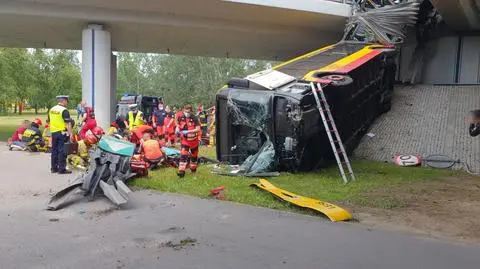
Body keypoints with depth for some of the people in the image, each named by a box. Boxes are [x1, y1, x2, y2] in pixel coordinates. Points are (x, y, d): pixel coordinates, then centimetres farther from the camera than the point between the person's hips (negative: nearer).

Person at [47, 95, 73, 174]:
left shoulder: (51, 109, 11)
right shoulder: (64, 110, -13)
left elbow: (49, 121, 18)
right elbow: (68, 123, -18)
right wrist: (70, 133, -16)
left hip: (53, 132, 8)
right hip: (62, 133, -8)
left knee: (54, 150, 14)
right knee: (62, 151, -4)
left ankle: (54, 168, 20)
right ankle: (62, 169, -3)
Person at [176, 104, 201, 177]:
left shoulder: (194, 118, -15)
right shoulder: (181, 118, -4)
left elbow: (198, 129, -21)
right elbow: (178, 125, 11)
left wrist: (188, 131, -31)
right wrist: (177, 130, -12)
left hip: (193, 140, -1)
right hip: (184, 140, 1)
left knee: (194, 155, 16)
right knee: (183, 155, -13)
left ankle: (193, 168, 38)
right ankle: (181, 171, -16)